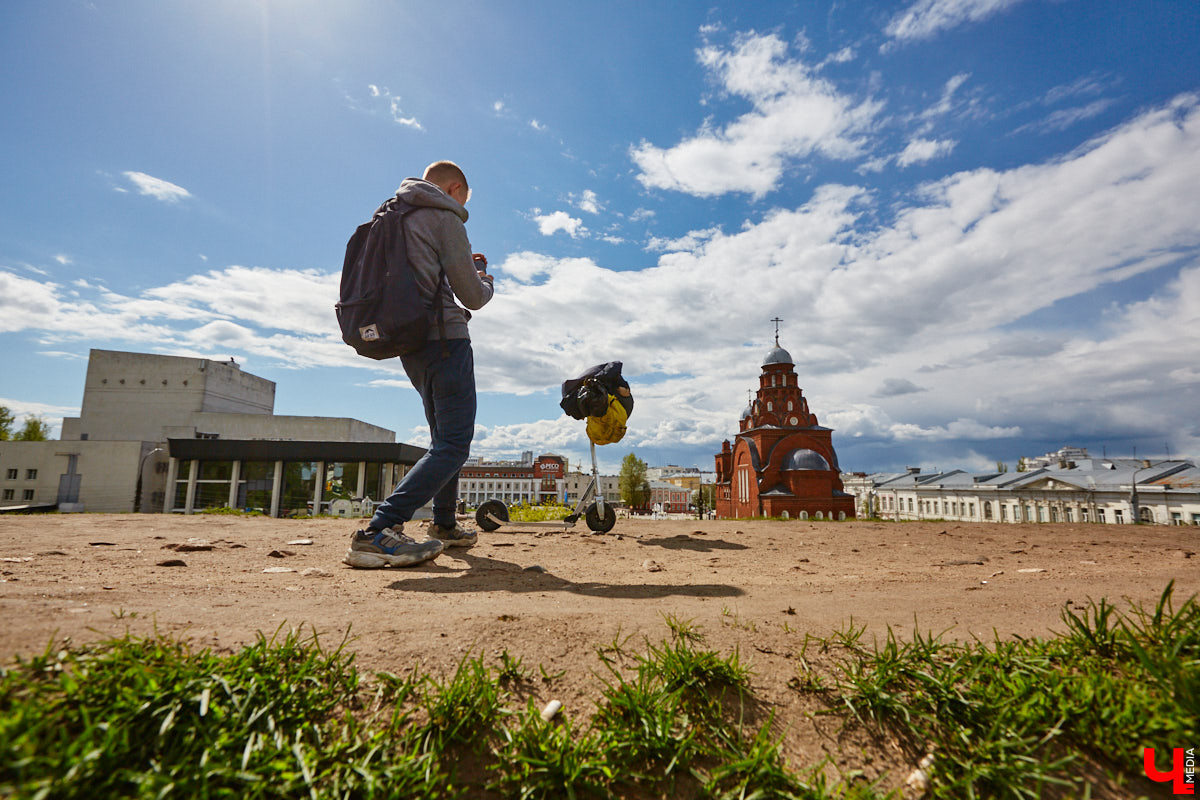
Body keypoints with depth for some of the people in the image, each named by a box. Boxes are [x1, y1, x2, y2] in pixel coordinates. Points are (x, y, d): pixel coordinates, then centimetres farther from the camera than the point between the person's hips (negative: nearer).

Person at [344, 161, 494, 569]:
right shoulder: (444, 217, -5)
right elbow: (472, 297, -8)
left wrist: (465, 268, 26)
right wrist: (483, 276, 14)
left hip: (410, 345, 10)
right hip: (444, 339, -9)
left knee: (445, 436, 19)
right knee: (453, 443, -12)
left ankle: (444, 524, 26)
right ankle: (379, 531, -24)